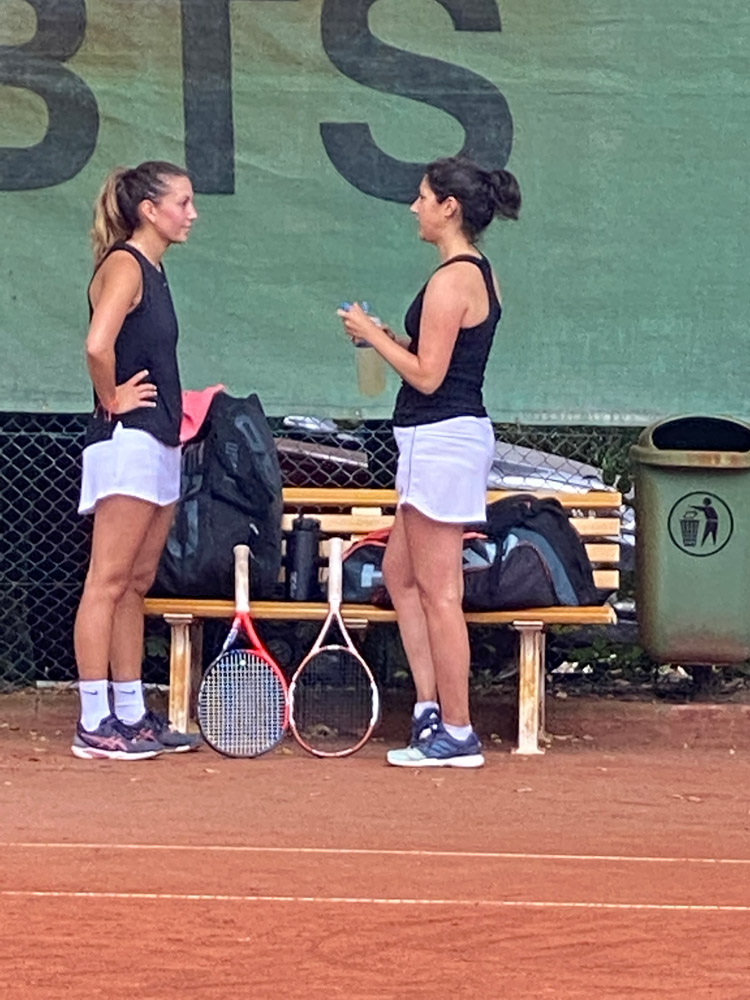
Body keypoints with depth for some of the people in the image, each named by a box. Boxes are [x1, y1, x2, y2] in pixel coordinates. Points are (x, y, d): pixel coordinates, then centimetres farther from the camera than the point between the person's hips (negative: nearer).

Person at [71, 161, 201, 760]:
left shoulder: (152, 269, 16)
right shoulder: (123, 265, -12)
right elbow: (98, 346, -28)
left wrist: (172, 407, 14)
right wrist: (113, 400, -13)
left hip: (158, 446, 10)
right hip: (127, 442, -10)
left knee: (136, 585, 12)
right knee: (108, 582, -6)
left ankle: (132, 715, 18)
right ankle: (94, 725, -4)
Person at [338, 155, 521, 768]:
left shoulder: (452, 279, -17)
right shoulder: (481, 273, 14)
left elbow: (427, 376, -18)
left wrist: (373, 335, -6)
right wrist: (386, 338, 12)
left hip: (441, 437, -11)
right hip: (451, 436, 11)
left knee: (437, 591, -5)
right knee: (400, 572, 18)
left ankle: (457, 734, 1)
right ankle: (431, 707, 20)